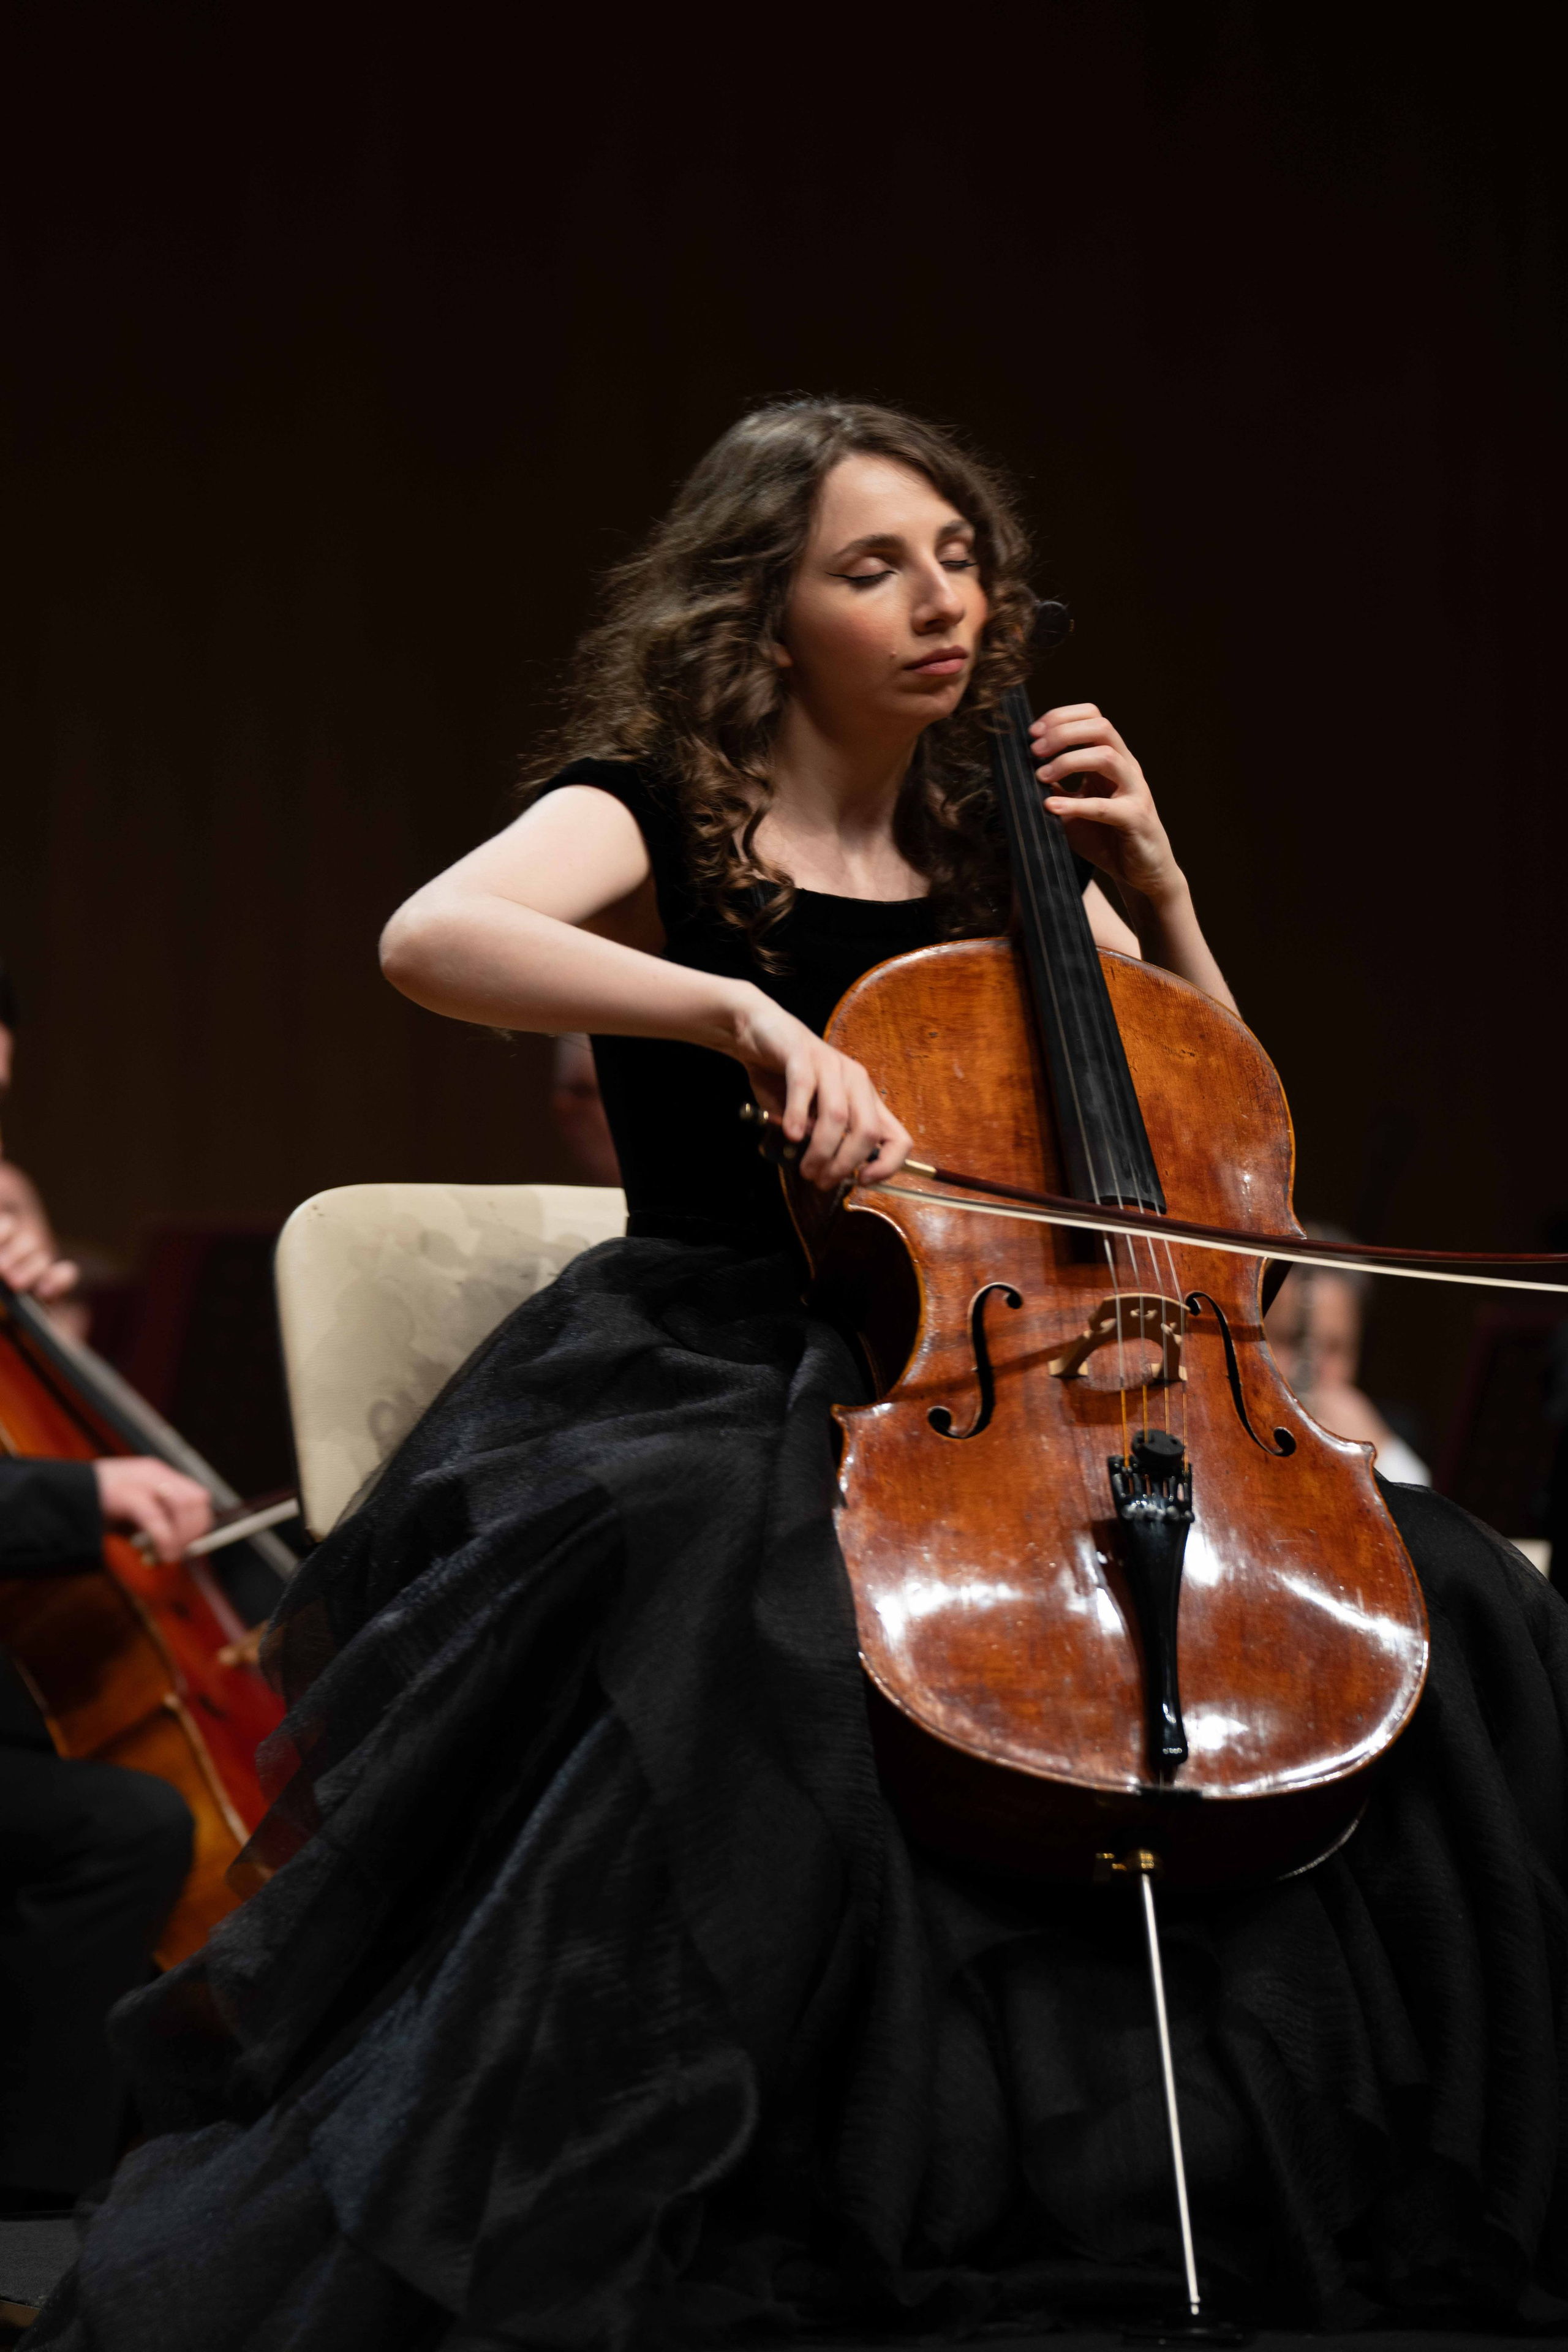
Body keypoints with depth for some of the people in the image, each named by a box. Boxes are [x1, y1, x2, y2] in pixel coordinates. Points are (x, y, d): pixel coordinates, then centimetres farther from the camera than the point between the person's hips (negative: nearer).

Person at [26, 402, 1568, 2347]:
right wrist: (744, 1010, -35)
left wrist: (1153, 892, 4)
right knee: (725, 1623, -42)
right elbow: (433, 936, -24)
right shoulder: (656, 822, 0)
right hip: (705, 1381, -5)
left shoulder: (998, 857, 16)